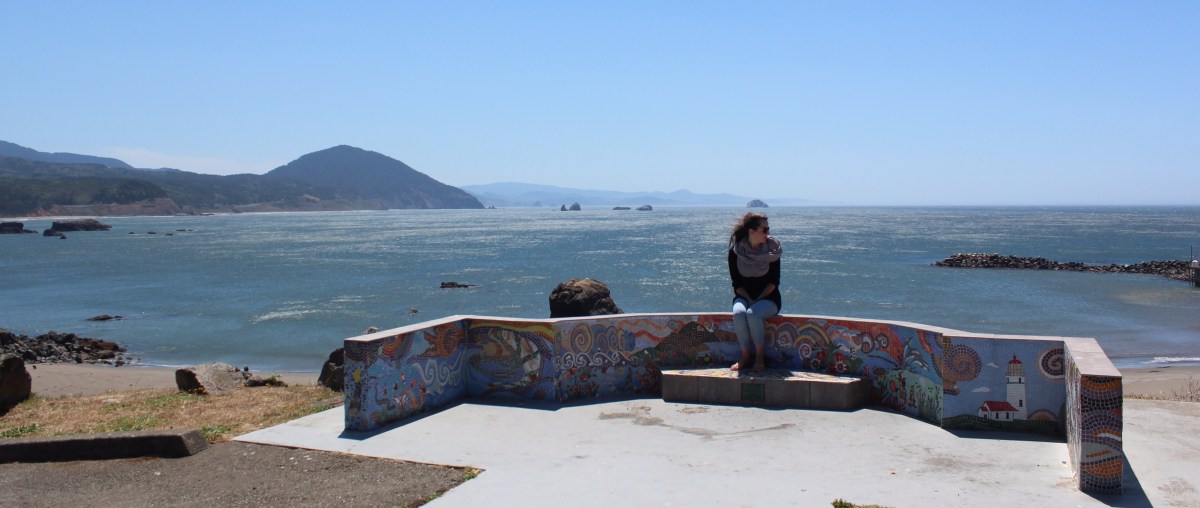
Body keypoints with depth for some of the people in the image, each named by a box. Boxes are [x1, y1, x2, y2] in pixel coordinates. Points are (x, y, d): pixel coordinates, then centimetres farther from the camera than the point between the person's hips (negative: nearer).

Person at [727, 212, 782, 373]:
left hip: (768, 297, -1)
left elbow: (774, 281, -5)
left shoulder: (772, 249, -5)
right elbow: (736, 283, -3)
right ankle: (745, 355, -15)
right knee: (739, 314, -33)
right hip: (744, 296, 1)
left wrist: (758, 300, -15)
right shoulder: (735, 251, -5)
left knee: (753, 314, -34)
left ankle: (759, 356, -15)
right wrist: (749, 300, -16)